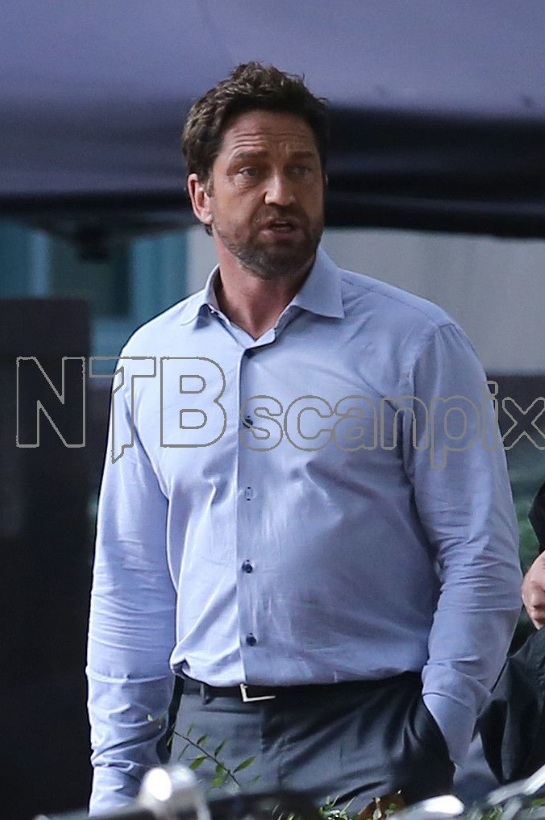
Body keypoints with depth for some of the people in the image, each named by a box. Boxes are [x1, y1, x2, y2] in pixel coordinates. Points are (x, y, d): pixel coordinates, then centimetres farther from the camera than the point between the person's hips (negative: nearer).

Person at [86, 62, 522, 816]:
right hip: (207, 732, 3)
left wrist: (431, 745, -12)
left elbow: (480, 558, -4)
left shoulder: (415, 343, -2)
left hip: (365, 736, -3)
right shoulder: (151, 358, 10)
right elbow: (130, 583, 13)